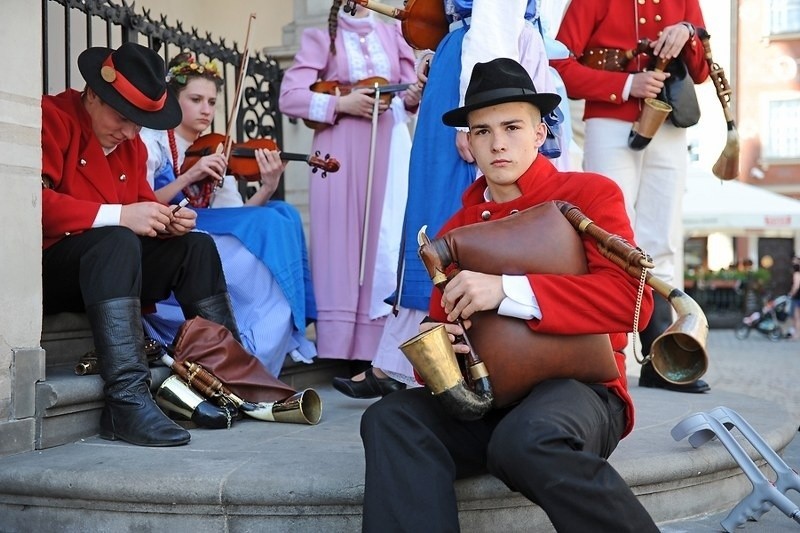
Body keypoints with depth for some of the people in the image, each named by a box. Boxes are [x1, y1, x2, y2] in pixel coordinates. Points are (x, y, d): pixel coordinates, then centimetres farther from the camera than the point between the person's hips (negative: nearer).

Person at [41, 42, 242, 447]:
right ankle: (127, 402, -44)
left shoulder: (131, 143, 15)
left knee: (197, 247, -4)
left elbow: (142, 206, 15)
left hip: (107, 270, 8)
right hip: (48, 266, -8)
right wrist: (117, 215, -28)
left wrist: (168, 221, -9)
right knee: (116, 242, -35)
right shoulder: (53, 118, -10)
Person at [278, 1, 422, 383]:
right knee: (341, 254, -6)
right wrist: (341, 103, -14)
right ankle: (335, 359, -4)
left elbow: (411, 91, 12)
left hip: (389, 151, 3)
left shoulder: (393, 34, 18)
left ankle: (371, 356, 2)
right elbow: (288, 97, -2)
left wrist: (416, 96, -11)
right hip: (340, 155, -3)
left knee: (386, 251, -2)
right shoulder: (321, 38, 9)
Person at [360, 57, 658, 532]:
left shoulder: (590, 194, 0)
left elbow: (632, 299, -15)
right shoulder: (456, 229, 15)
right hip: (487, 396, 4)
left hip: (577, 385, -4)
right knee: (390, 419, -25)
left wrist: (508, 290, -22)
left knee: (526, 439, -38)